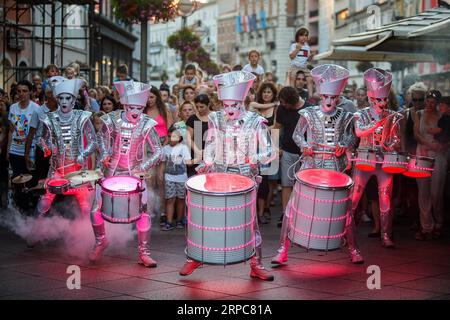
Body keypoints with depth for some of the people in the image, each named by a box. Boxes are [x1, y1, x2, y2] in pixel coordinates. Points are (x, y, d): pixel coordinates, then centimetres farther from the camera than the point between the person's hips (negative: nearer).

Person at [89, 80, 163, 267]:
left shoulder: (146, 125, -12)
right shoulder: (112, 120, -9)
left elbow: (157, 151, -6)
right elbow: (103, 138, 11)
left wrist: (142, 167, -18)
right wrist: (104, 155, -5)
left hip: (134, 174, -1)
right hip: (111, 172, 1)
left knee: (143, 212, -8)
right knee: (96, 210, -2)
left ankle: (144, 254, 4)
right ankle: (100, 241, 27)